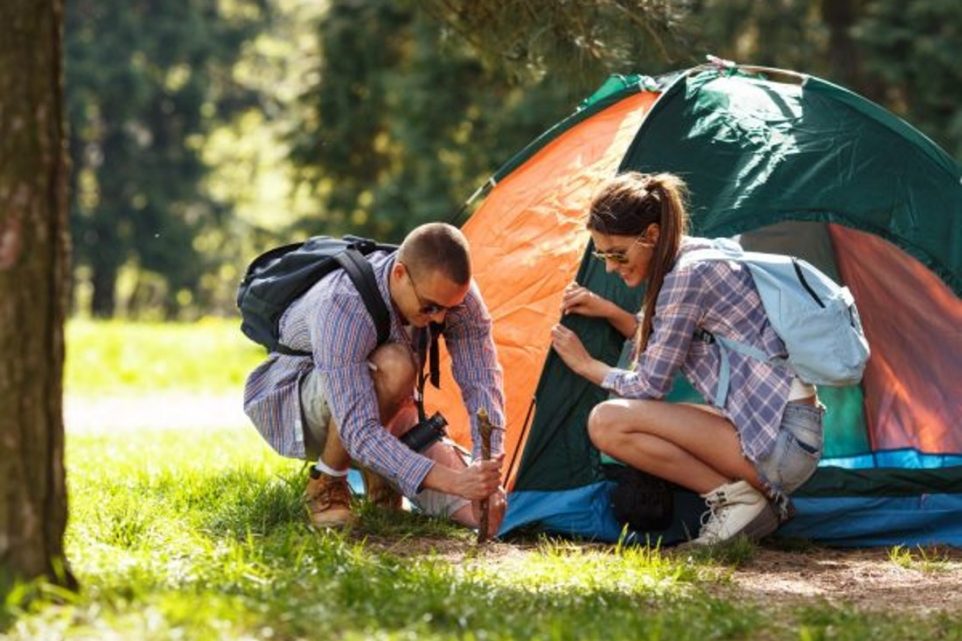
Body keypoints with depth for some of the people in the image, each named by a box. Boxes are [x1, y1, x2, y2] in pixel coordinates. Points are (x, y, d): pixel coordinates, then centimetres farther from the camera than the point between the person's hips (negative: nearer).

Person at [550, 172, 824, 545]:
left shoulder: (688, 275, -14)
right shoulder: (699, 255, 14)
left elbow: (650, 386, -9)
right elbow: (666, 349, 27)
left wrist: (587, 366, 6)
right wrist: (609, 312, 15)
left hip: (780, 440, -10)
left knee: (608, 423, -16)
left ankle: (734, 497, -10)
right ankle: (759, 502, 10)